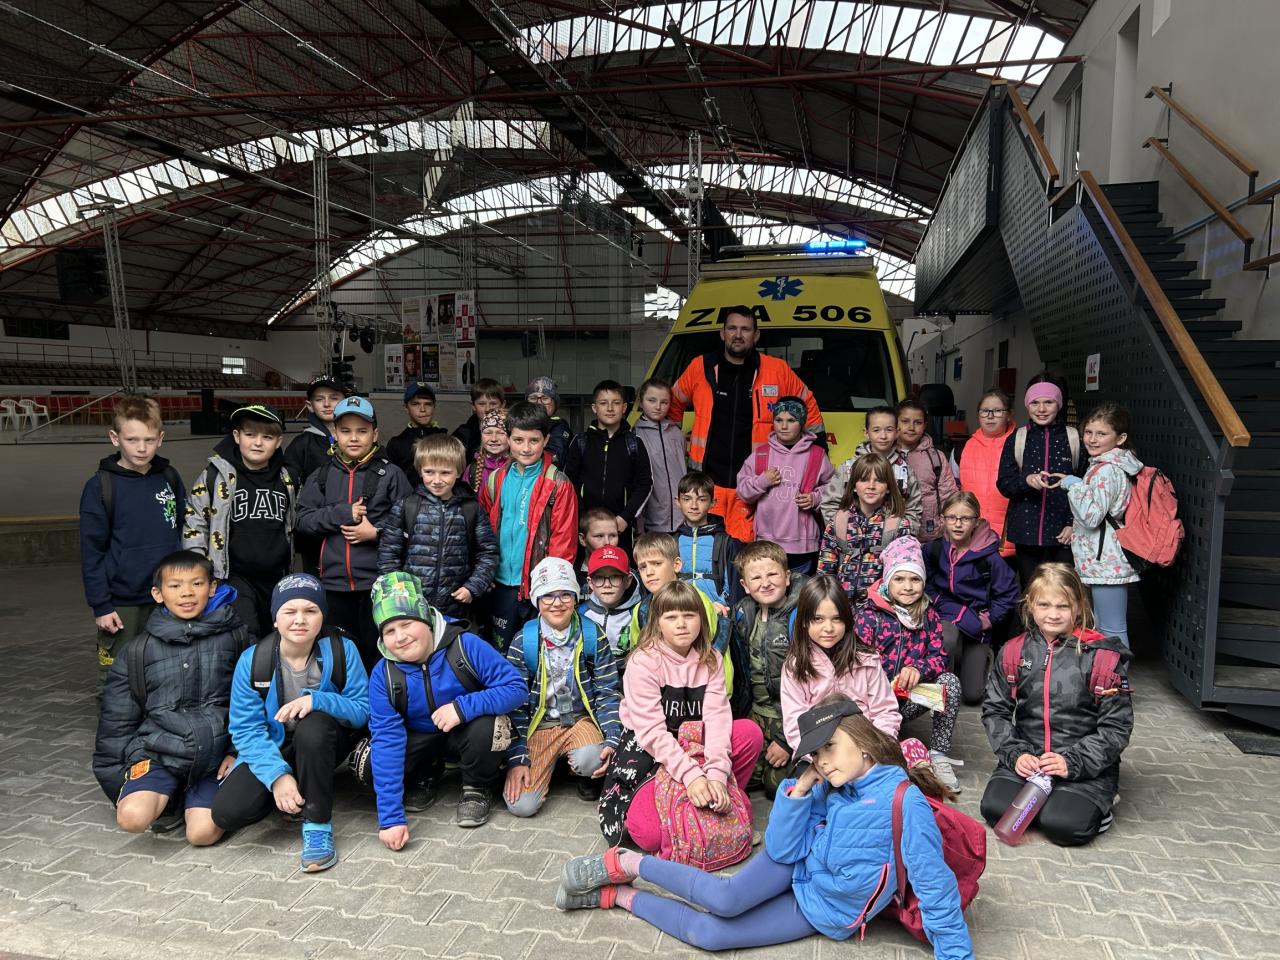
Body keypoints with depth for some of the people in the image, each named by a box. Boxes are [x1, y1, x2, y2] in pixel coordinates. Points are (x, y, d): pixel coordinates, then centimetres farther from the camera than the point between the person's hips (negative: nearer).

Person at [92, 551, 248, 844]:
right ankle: (172, 797, 8)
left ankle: (191, 800, 13)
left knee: (202, 833, -20)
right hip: (158, 753, 2)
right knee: (133, 816, -26)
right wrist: (115, 780, 13)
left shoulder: (234, 636, 1)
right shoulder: (139, 651, 5)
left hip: (215, 756, -1)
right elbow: (116, 720, 13)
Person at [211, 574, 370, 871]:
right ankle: (297, 794, 11)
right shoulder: (252, 660, -14)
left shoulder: (341, 649, -16)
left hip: (324, 744, -1)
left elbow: (362, 709, -15)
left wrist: (317, 700, -34)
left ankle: (318, 824, -19)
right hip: (275, 747, 2)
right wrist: (277, 774, -28)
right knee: (227, 813, -21)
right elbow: (246, 728, -14)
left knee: (313, 724, -37)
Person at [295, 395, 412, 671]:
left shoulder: (390, 474, -1)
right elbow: (303, 519, 3)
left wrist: (377, 532, -14)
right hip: (334, 581, 3)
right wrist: (342, 513, -9)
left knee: (377, 650, 6)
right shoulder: (322, 476, 8)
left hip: (377, 581, -3)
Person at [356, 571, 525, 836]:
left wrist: (462, 707, -37)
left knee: (488, 726, -36)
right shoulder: (383, 675, -17)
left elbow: (516, 688, -24)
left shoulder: (466, 645, -24)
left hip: (467, 733, -2)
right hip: (421, 740, 2)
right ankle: (426, 777, 10)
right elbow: (387, 740, -23)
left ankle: (477, 788, -3)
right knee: (368, 766, -24)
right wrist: (391, 818, -29)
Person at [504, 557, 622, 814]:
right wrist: (517, 757, -11)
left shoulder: (592, 636, -4)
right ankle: (546, 765, 16)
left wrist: (612, 740, -16)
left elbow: (607, 691, -3)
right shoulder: (523, 641, -6)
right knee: (522, 805, -17)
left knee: (590, 761, -35)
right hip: (538, 725, 0)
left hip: (581, 719, 0)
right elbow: (515, 701, -4)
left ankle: (586, 774, 5)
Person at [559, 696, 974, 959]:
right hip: (797, 863, 3)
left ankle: (620, 895, 4)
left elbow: (935, 888, -21)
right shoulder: (828, 791, -6)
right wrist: (799, 789, -19)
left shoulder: (904, 801, -25)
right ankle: (623, 864, -9)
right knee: (726, 899, -27)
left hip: (826, 916, -2)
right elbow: (781, 849, -9)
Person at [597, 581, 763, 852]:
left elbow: (717, 717, -16)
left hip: (694, 745, 5)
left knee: (751, 732, -19)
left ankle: (716, 800, -2)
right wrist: (691, 774, -34)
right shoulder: (643, 662, -18)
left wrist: (716, 774, -31)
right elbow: (651, 731, -24)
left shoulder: (710, 660, -3)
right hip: (647, 752, -4)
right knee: (651, 835, -26)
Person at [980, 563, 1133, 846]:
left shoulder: (1102, 656, -6)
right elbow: (995, 710, 7)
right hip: (1026, 757, 3)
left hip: (1086, 765, -3)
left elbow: (1117, 726, -6)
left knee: (1063, 824, -25)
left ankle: (1093, 805, 8)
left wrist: (1073, 762, -16)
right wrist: (1015, 753, -9)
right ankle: (1047, 800, 9)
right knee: (995, 807, -19)